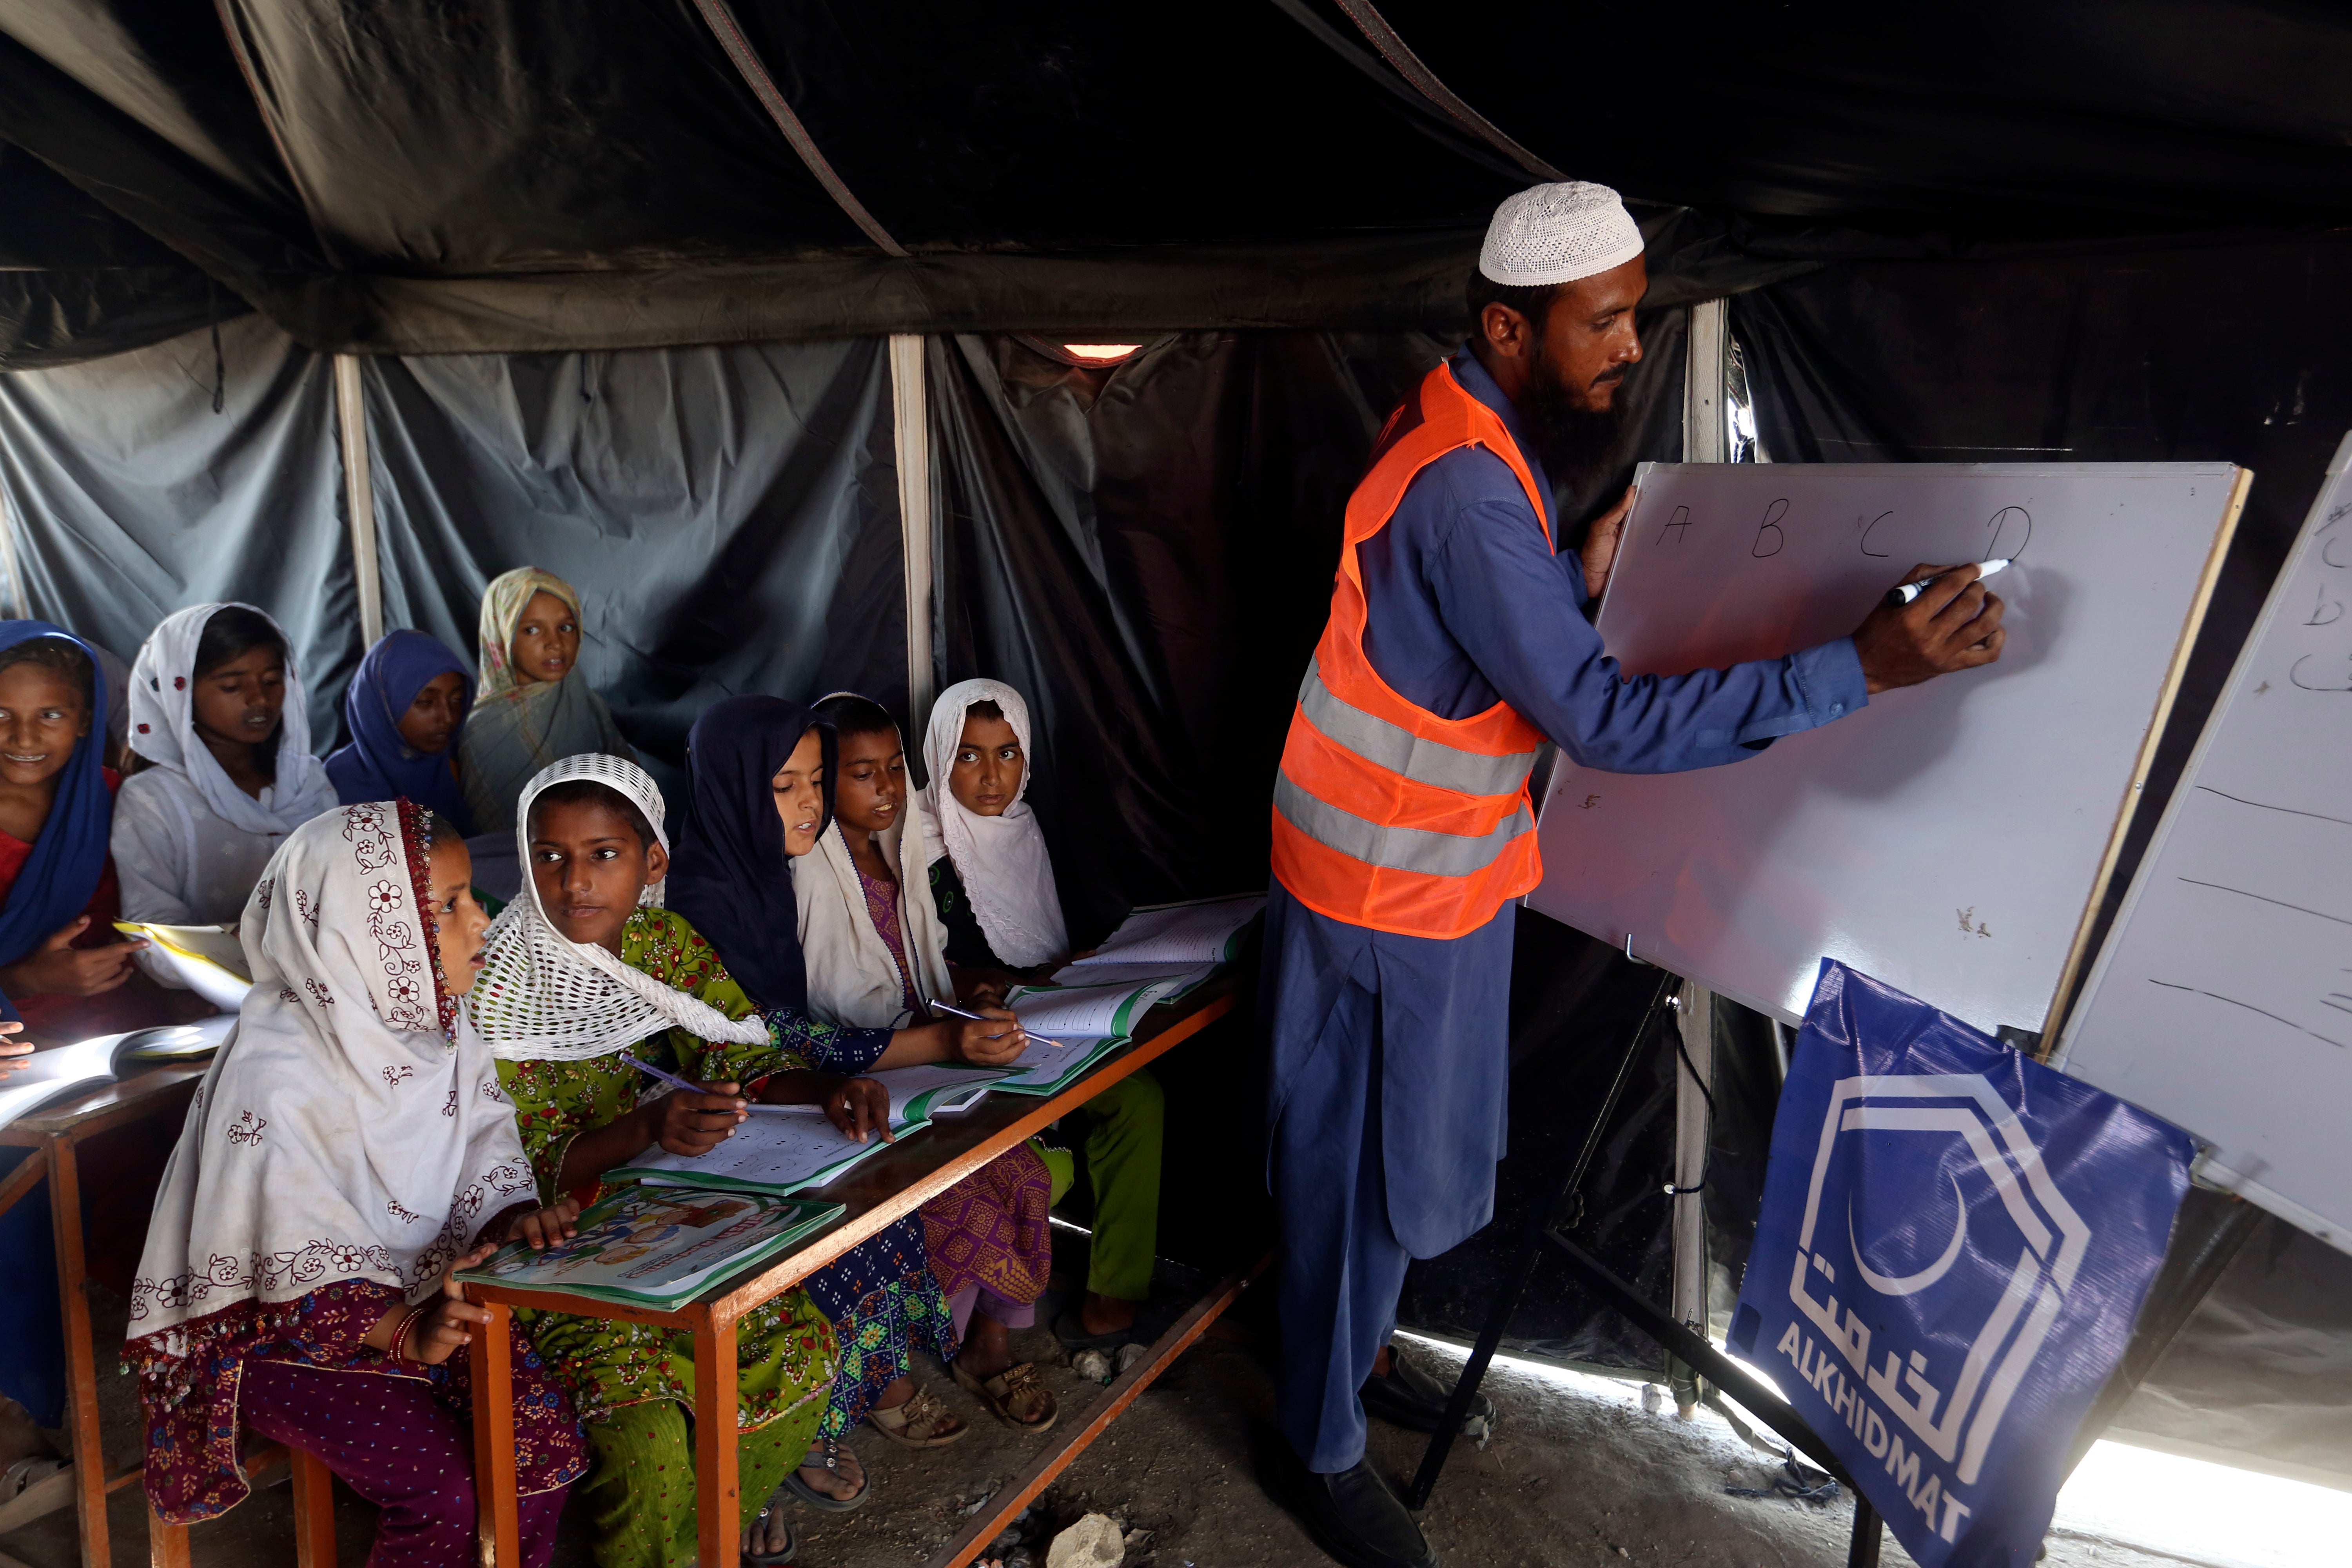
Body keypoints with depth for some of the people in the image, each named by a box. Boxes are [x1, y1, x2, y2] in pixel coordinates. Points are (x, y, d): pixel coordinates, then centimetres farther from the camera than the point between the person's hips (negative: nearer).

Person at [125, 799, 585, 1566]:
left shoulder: (437, 1021, -4)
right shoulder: (278, 1079, -25)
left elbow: (481, 1135, 7)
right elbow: (293, 1262, -24)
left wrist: (510, 1215, -12)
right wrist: (403, 1332, -34)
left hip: (422, 1287, 6)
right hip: (278, 1324, -6)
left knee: (546, 1435, -10)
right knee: (443, 1488, -19)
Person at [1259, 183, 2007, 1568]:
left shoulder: (1484, 440, 5)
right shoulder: (1465, 486, -28)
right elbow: (1604, 722, -30)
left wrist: (1583, 585, -2)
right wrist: (1863, 668, -30)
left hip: (1443, 867, 9)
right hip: (1390, 885, -9)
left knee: (1416, 1145, 23)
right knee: (1365, 1165, 7)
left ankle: (1354, 1344, 46)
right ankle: (1328, 1451, 28)